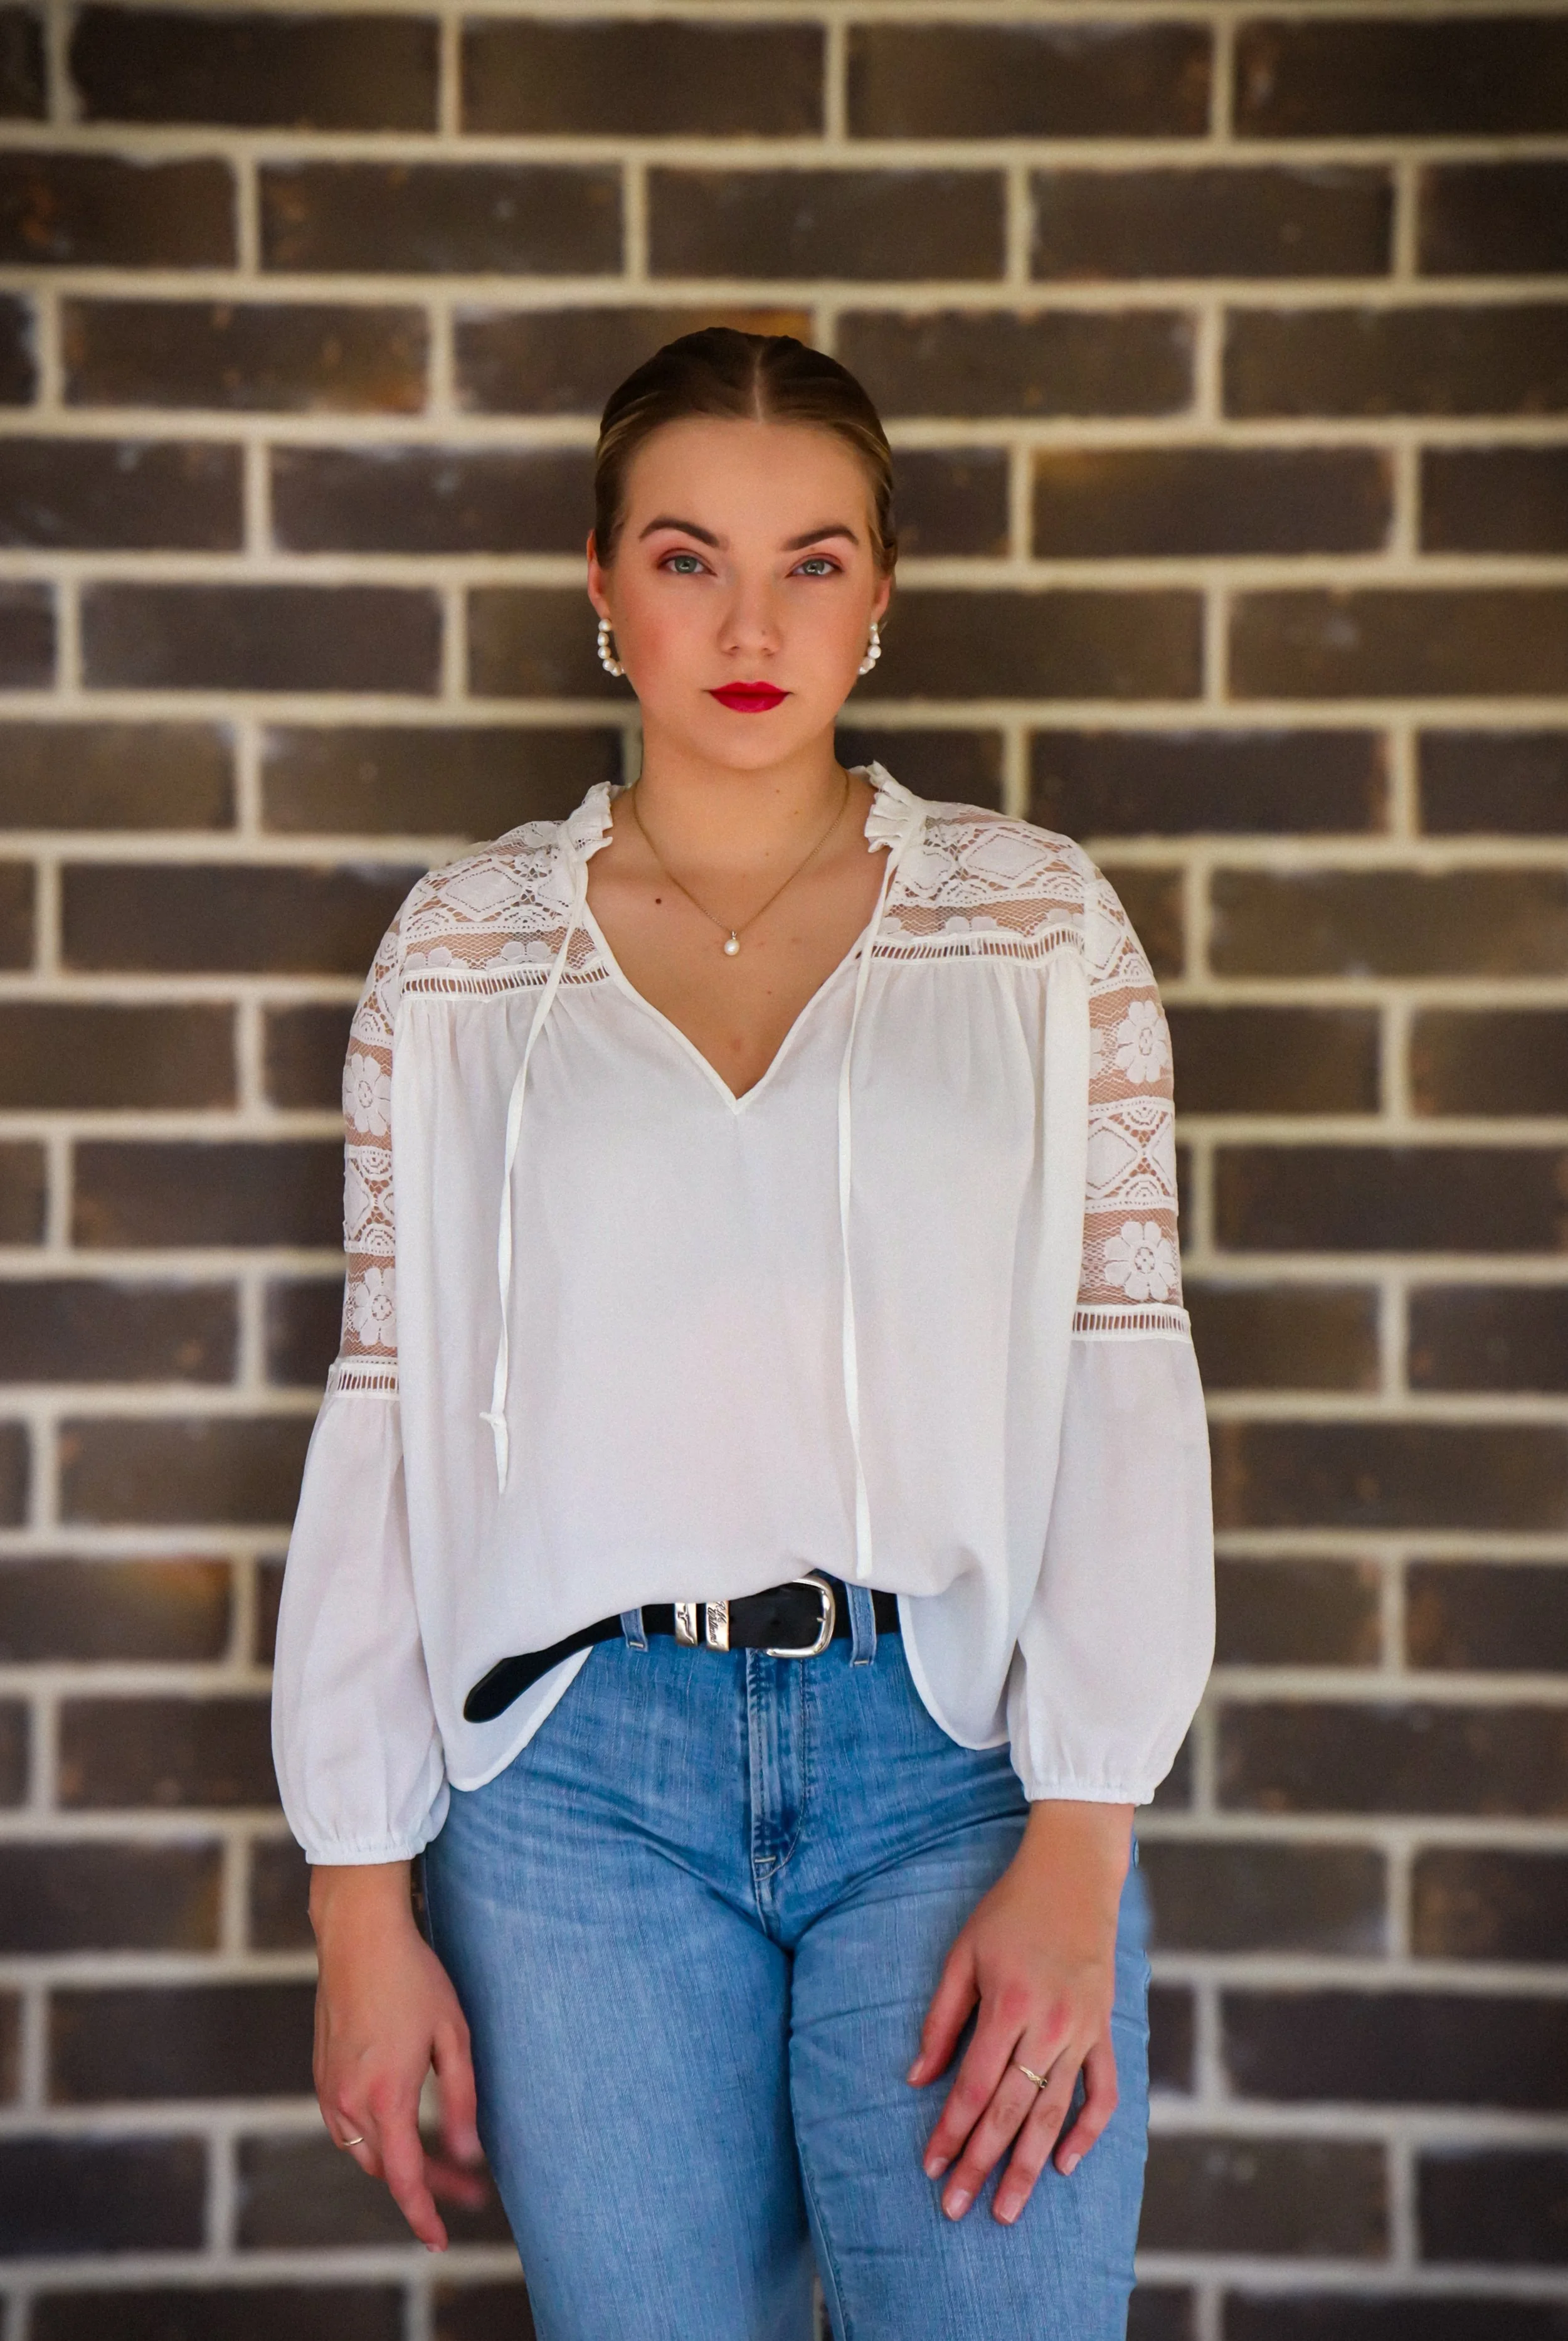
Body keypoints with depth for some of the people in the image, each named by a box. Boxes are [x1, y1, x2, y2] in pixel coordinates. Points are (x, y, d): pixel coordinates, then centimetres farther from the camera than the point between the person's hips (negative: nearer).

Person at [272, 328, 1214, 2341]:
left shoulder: (1038, 923, 4)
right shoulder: (464, 948, 5)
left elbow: (1125, 1375, 0)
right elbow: (385, 1409, 5)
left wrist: (1076, 1858, -8)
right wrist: (360, 1896, 2)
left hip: (955, 1745, 0)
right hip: (582, 1774, 1)